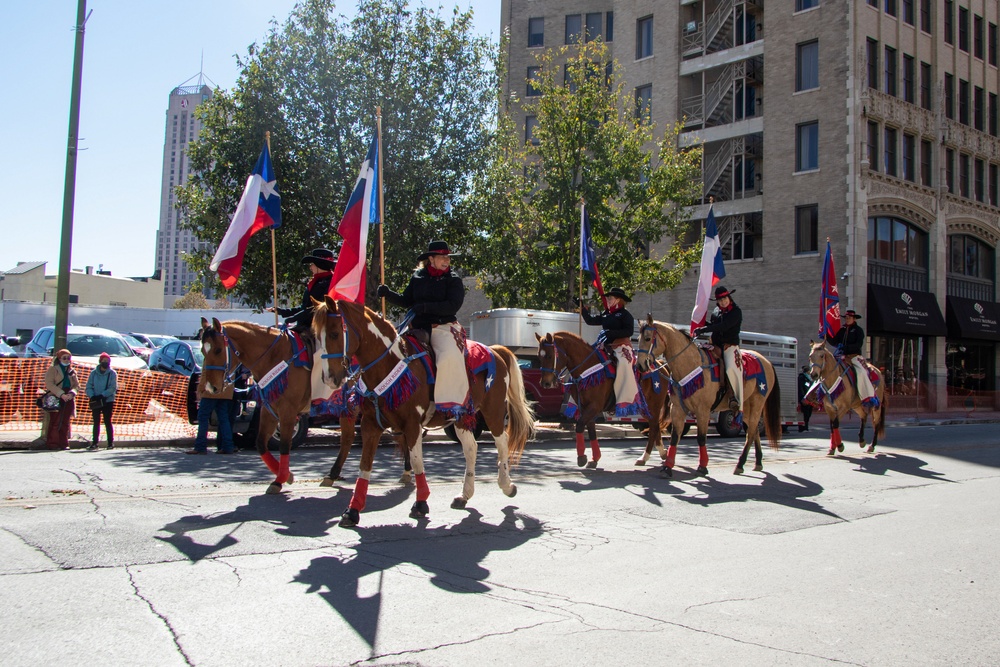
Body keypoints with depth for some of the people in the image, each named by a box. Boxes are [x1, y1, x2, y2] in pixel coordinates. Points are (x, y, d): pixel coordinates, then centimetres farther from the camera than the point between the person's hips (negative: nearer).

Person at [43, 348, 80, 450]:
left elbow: (76, 385, 14)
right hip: (56, 400, -5)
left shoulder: (72, 371, 18)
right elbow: (49, 384, -8)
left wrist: (71, 393, -8)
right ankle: (52, 443, -5)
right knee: (55, 422, -9)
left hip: (68, 399, 5)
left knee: (65, 423, 4)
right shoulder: (53, 369, 3)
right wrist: (61, 394, -17)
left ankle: (64, 443, 7)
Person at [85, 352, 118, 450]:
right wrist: (92, 396, -15)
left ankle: (111, 443, 7)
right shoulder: (94, 373, 5)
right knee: (96, 423, 5)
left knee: (107, 422, 1)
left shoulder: (112, 373, -2)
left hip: (108, 401, -2)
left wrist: (102, 395, -20)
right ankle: (94, 443, 9)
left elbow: (113, 388, -9)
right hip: (95, 402, 2)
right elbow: (88, 387, 3)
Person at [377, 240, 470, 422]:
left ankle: (452, 403, -28)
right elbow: (406, 301, 16)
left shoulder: (453, 280, 0)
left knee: (449, 355, -33)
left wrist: (425, 307, -20)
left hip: (443, 327, -5)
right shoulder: (417, 277, 12)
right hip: (417, 327, 5)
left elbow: (452, 306, -12)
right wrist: (387, 294, -1)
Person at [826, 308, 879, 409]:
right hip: (842, 356, 6)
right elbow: (835, 343, 11)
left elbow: (858, 345, -10)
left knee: (861, 372, -30)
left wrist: (845, 347, -22)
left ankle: (870, 398, -30)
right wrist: (827, 335, -4)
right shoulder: (842, 330, 16)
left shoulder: (858, 330, 2)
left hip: (855, 356, -5)